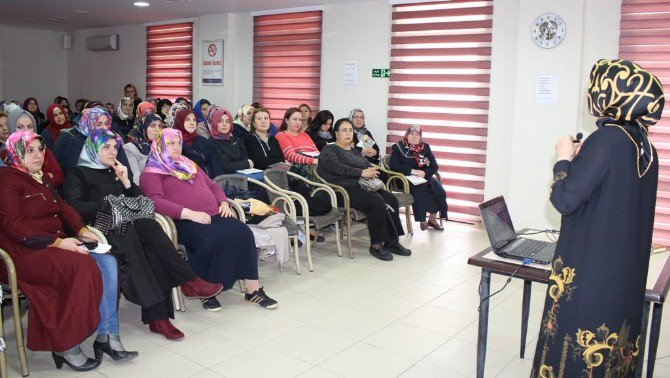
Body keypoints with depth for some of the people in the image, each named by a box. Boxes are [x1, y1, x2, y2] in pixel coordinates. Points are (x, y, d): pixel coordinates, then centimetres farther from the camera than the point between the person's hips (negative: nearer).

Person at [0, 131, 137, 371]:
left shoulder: (41, 178, 21)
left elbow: (62, 207, 16)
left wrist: (82, 230, -4)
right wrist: (56, 242, -23)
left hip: (59, 243, 8)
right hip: (25, 253, -8)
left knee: (107, 262, -14)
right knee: (83, 268, -30)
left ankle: (107, 335, -12)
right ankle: (65, 347, -18)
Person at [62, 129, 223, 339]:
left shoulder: (117, 172, 29)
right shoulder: (78, 175, 14)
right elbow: (74, 207, -5)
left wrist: (126, 182, 8)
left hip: (127, 225, 5)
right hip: (101, 229, -4)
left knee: (152, 249, -31)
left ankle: (157, 316, -37)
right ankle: (188, 281, -32)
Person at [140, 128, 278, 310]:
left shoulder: (189, 165, 30)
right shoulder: (151, 173, 7)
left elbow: (213, 186, 33)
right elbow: (155, 202, -10)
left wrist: (223, 202, 11)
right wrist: (190, 213, -20)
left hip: (213, 216, 6)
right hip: (183, 222, -6)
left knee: (242, 232, -21)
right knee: (212, 240, -35)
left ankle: (253, 289, -19)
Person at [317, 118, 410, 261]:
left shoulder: (354, 151, 27)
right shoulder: (329, 150, 2)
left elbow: (368, 164, 19)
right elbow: (337, 168, -15)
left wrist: (371, 171, -6)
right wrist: (361, 173, -17)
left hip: (361, 186, 8)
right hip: (344, 189, -8)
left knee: (391, 200, -14)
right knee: (377, 202, -28)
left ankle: (392, 241, -9)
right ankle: (376, 245, -18)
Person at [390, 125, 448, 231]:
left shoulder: (425, 147, 9)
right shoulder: (398, 147, 0)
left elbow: (435, 166, 5)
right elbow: (393, 166, -11)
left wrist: (424, 173, -16)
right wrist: (412, 171, -19)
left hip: (424, 177, 4)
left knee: (439, 191, -21)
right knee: (419, 190, -33)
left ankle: (432, 219, -6)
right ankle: (422, 220, -20)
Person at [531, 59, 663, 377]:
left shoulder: (606, 139, -19)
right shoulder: (643, 143, 6)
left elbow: (564, 200, -20)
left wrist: (564, 159, -5)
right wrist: (582, 159, 11)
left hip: (590, 267, -8)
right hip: (628, 266, 8)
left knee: (579, 341, 5)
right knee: (610, 338, 18)